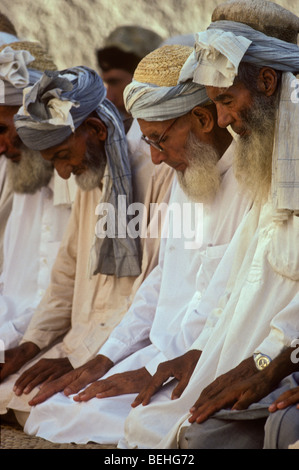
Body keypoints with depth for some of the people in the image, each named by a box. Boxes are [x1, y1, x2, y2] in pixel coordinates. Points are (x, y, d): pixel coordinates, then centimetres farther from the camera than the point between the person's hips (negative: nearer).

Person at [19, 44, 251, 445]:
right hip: (162, 353, 8)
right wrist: (106, 359, 11)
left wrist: (152, 370, -17)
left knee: (92, 421, -24)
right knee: (50, 412, -5)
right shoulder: (187, 176, 17)